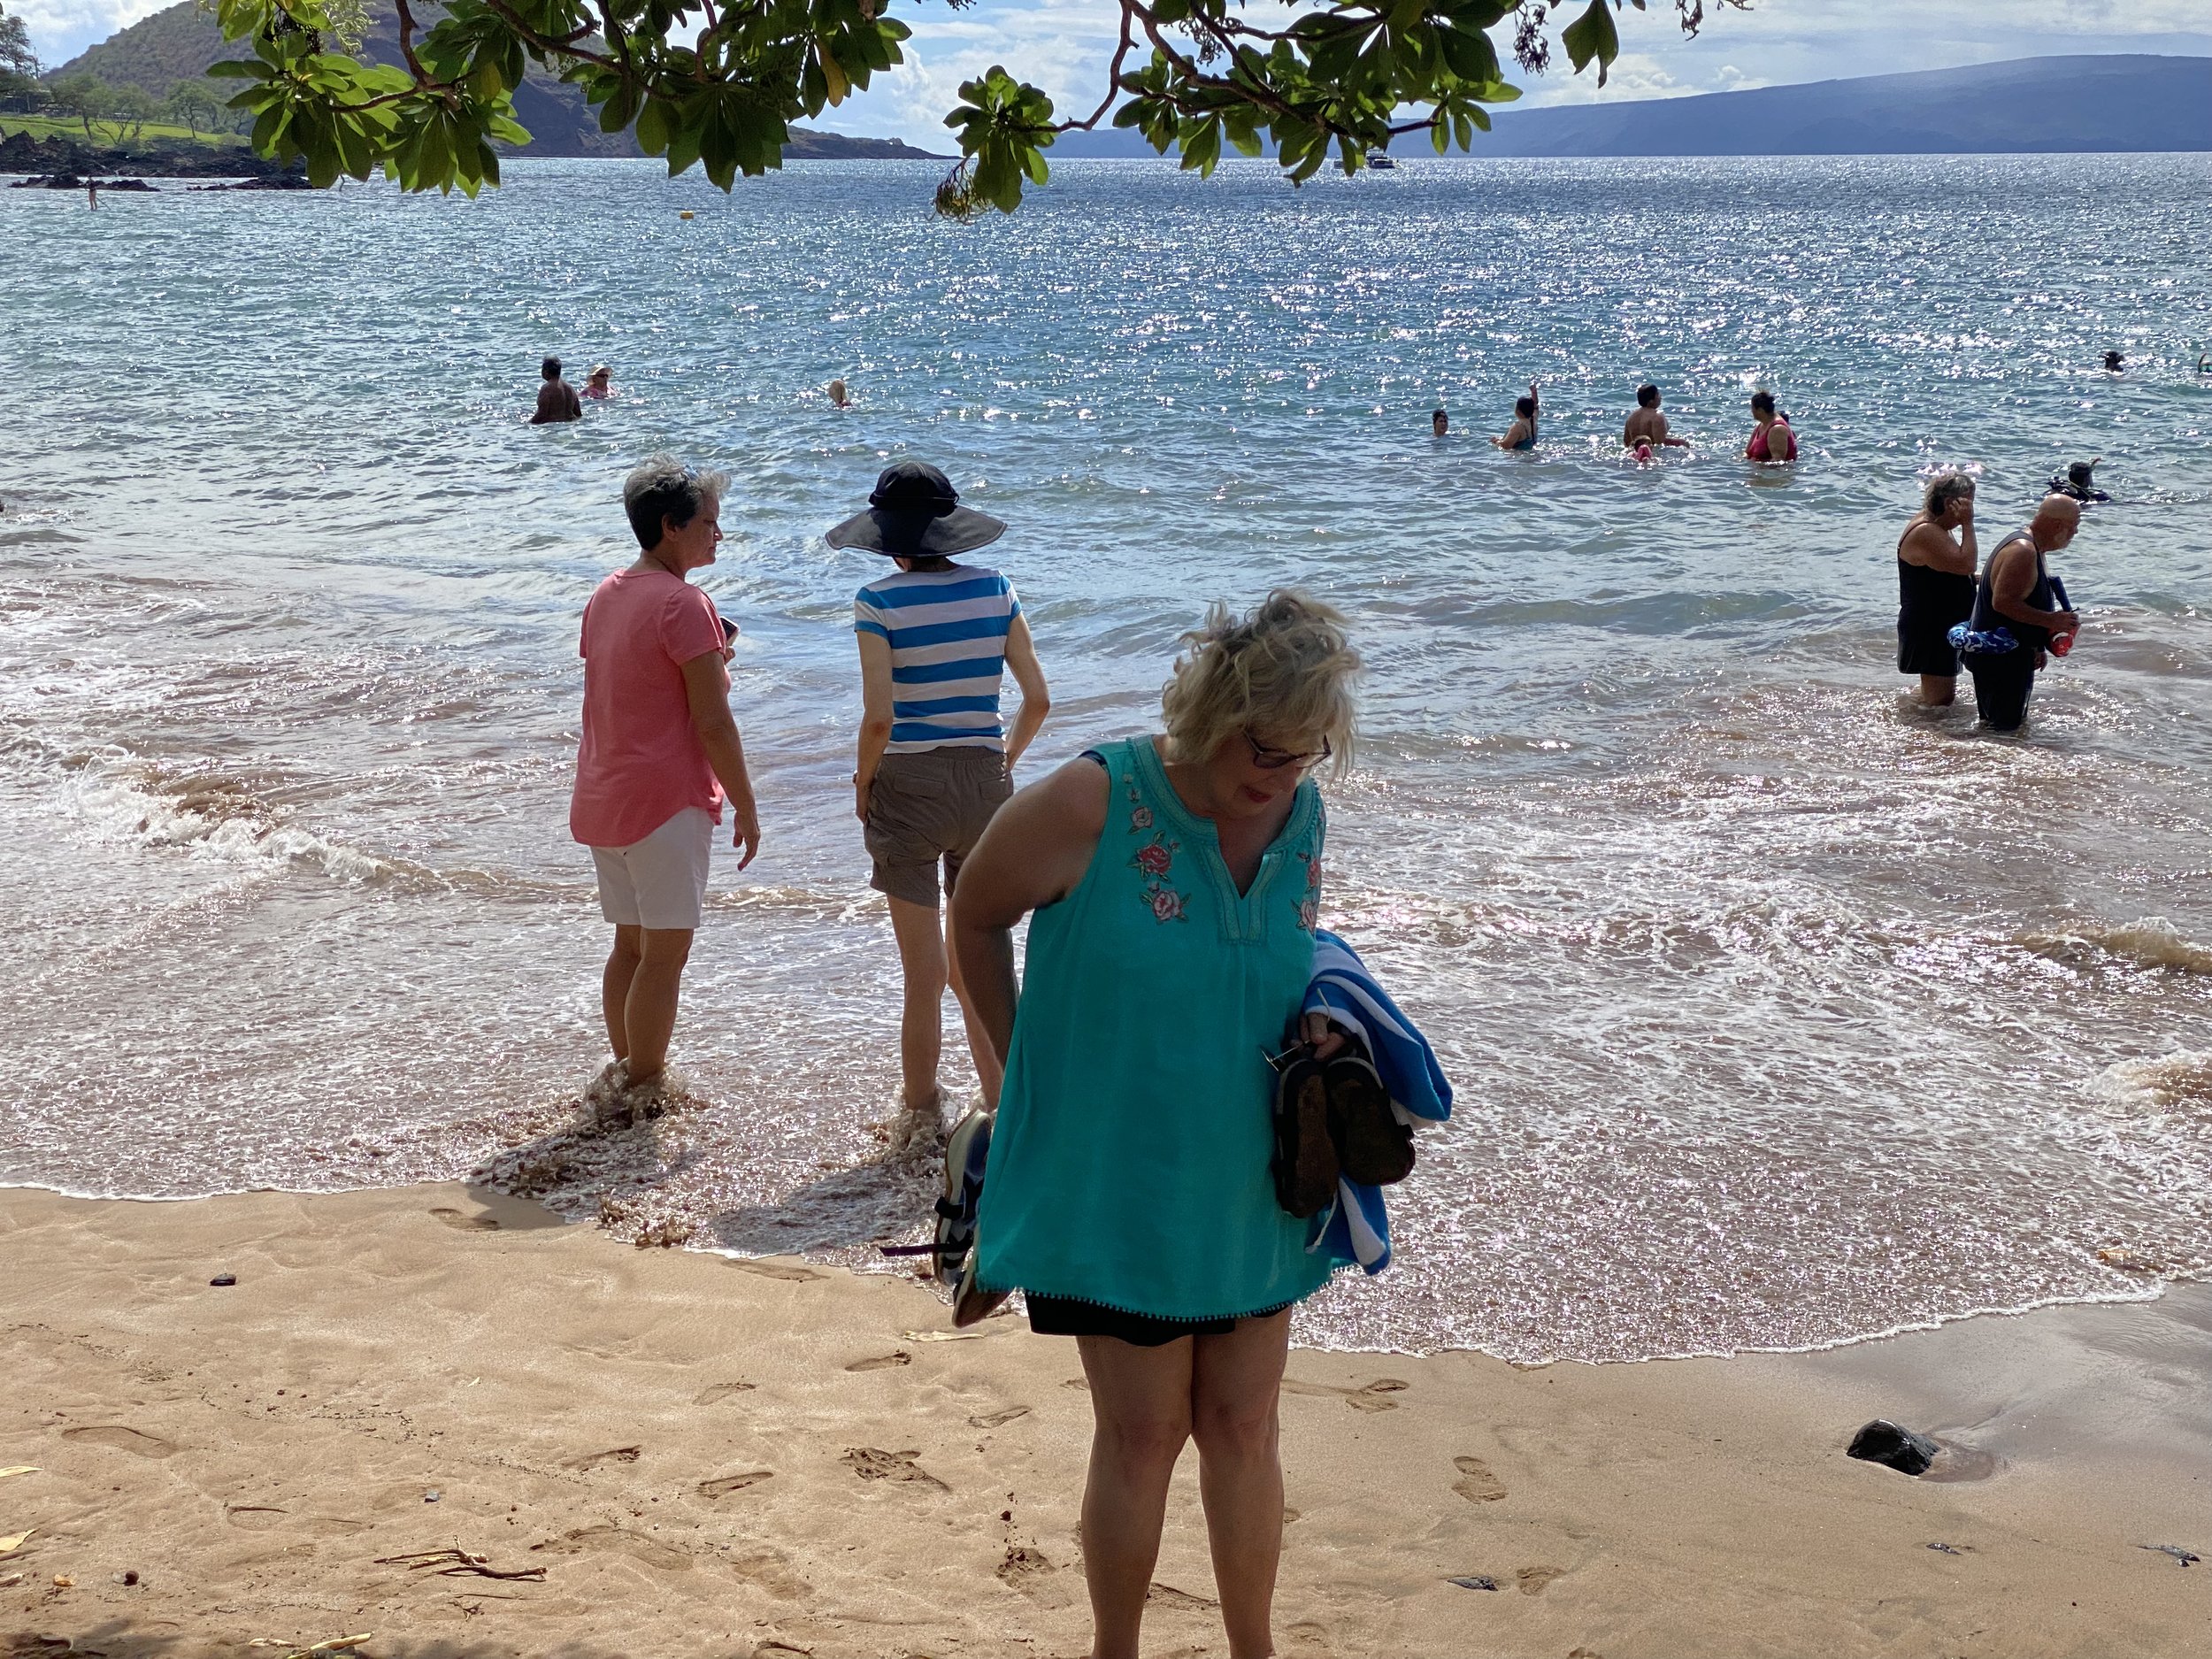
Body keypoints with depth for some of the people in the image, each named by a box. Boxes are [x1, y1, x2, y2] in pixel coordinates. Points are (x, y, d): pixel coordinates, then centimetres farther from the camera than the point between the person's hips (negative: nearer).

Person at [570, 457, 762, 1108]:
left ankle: (627, 1072, 23)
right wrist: (745, 807, -8)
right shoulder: (683, 604, -14)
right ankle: (644, 1087, 4)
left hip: (603, 801, 9)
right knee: (665, 954, -1)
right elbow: (713, 724, -16)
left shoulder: (606, 596, 12)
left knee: (630, 945, 16)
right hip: (667, 800, -9)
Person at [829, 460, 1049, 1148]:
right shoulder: (996, 590, 1)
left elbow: (878, 717, -17)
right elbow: (1038, 700, 0)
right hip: (985, 782, 4)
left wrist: (862, 784, -1)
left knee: (924, 973, 7)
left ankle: (920, 1115, 21)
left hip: (909, 787, -4)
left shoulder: (879, 602, -11)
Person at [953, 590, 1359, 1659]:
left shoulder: (1300, 819, -2)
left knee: (1243, 1428, 13)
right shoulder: (1092, 804, -19)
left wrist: (1313, 1027, -6)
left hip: (1249, 1188, 5)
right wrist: (1025, 1068, 1)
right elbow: (976, 921, -4)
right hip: (1116, 1181, -4)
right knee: (1143, 1434, 4)